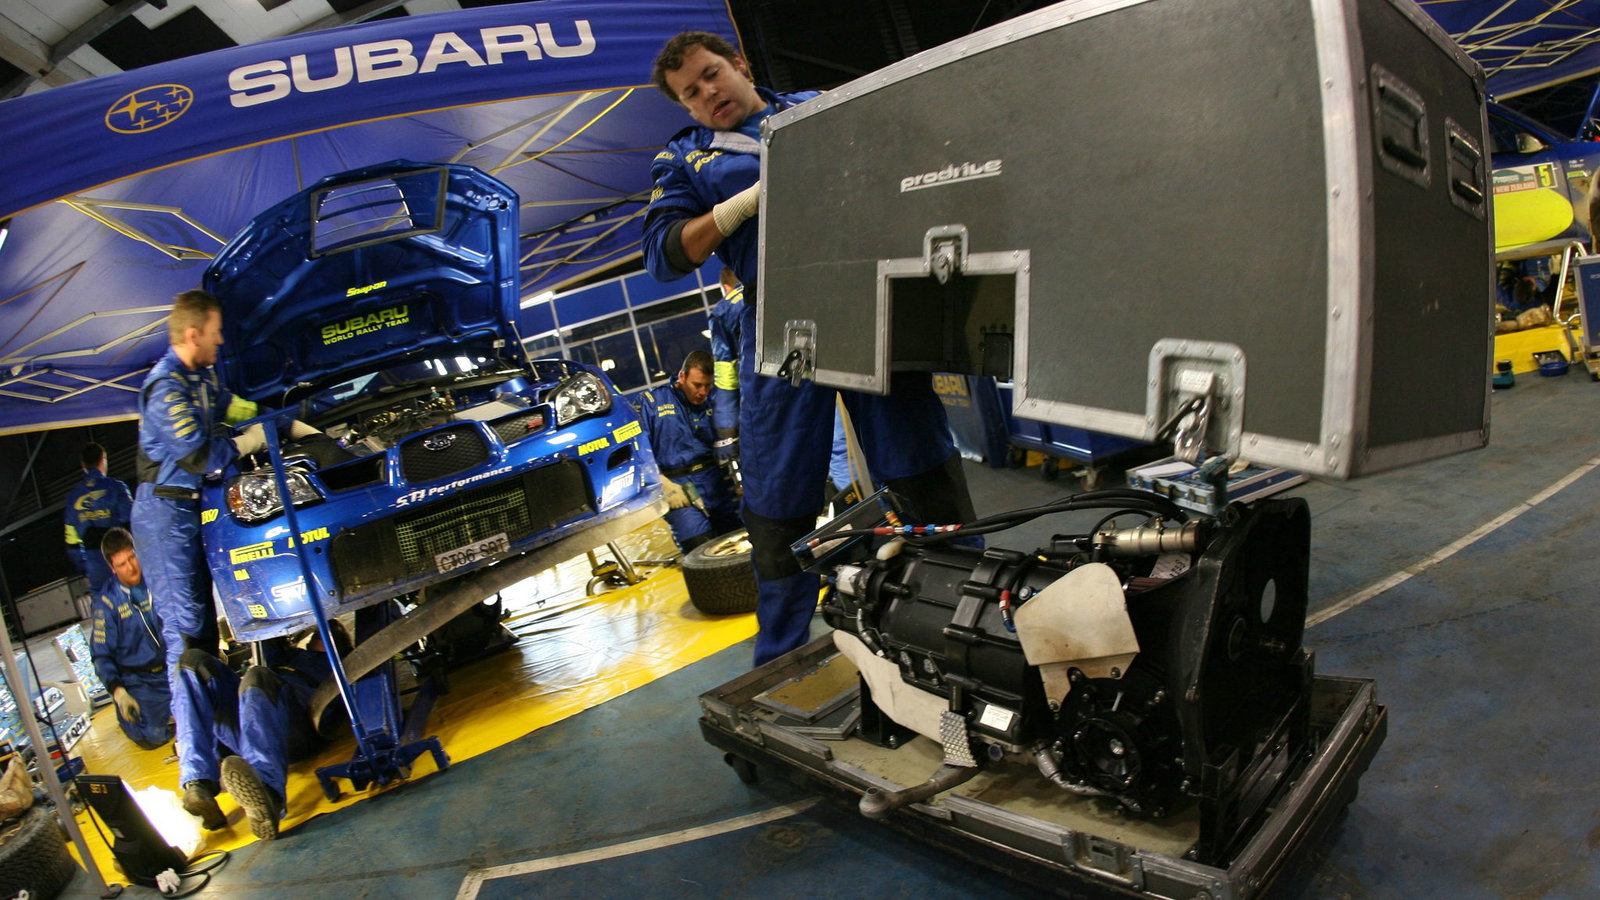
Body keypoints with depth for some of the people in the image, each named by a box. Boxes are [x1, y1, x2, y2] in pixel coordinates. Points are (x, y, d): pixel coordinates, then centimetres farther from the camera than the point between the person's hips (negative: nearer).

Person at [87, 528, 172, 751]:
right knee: (153, 736, -10)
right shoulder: (105, 602, -9)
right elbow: (101, 655, -7)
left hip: (171, 665, 3)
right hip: (139, 679, -2)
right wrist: (117, 691, -19)